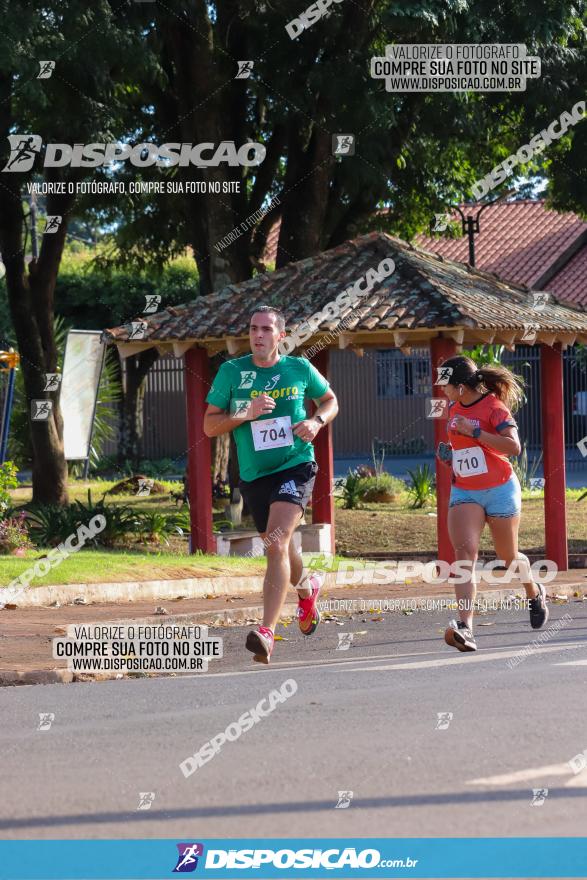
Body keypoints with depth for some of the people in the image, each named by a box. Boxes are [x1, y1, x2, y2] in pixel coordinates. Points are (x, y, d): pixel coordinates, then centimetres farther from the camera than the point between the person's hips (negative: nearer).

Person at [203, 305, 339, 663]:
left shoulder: (300, 368, 1)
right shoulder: (232, 372, 0)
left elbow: (330, 400, 18)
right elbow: (209, 426, 1)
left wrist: (316, 421, -3)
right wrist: (246, 413, -16)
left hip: (296, 467, -3)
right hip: (255, 475, 3)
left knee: (278, 544, -22)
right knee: (279, 550, 18)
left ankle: (267, 632, -29)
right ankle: (307, 586, 54)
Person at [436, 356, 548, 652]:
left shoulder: (494, 407, -15)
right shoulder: (454, 408, 8)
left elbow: (513, 446, -27)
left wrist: (473, 431, -28)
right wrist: (449, 453, 7)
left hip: (499, 490, -5)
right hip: (463, 492, 5)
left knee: (508, 556, 11)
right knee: (465, 551, -18)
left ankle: (534, 593, 47)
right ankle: (465, 628, -32)